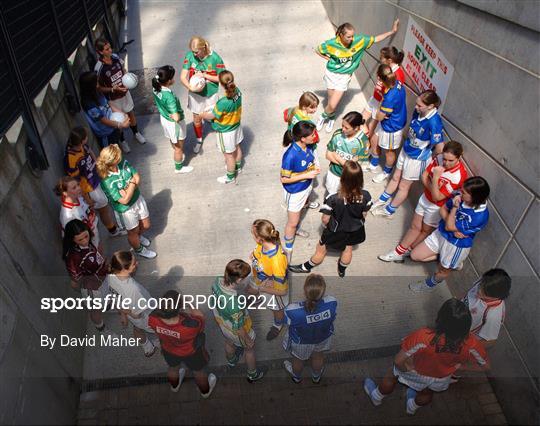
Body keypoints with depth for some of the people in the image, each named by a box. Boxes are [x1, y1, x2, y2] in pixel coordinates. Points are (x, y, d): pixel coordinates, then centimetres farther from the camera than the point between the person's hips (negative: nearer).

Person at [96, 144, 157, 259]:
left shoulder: (124, 163, -17)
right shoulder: (107, 181, -34)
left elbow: (137, 178, -9)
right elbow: (125, 200, -30)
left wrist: (126, 191, -25)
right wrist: (132, 183, -25)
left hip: (138, 199, 6)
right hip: (126, 209, -5)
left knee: (146, 226, 25)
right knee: (133, 232, 22)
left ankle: (139, 236, 60)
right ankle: (139, 249, 52)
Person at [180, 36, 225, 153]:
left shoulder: (215, 58, -22)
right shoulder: (189, 56, -16)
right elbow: (183, 77, -16)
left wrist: (204, 75, -24)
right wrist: (191, 88, -34)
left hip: (211, 94, -2)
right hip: (195, 94, 2)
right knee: (197, 119, 17)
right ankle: (199, 140, 43)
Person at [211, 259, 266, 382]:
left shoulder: (218, 281, -27)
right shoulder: (235, 303, -46)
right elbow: (238, 328, -27)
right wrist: (248, 340, -8)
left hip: (222, 323, 6)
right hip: (236, 332, -6)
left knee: (229, 343, 38)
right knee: (249, 349, 27)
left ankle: (231, 362, 70)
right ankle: (253, 375, 56)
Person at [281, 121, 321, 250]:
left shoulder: (308, 146, -15)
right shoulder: (290, 155, -37)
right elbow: (284, 179, -26)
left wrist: (314, 169, -12)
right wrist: (306, 175, -28)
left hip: (307, 186, 7)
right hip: (295, 192, -7)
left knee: (299, 209, 33)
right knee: (292, 222, 12)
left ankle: (295, 229, 61)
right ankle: (288, 247, 37)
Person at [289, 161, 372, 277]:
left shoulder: (333, 199, -37)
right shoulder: (366, 196, -27)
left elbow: (325, 219, -22)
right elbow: (364, 215, -8)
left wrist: (327, 226, 2)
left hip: (336, 232, -3)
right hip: (355, 231, 3)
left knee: (321, 250, 23)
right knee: (348, 249, 32)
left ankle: (306, 267, 50)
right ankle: (342, 270, 60)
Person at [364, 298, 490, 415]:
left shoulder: (423, 337, -45)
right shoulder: (470, 344, -36)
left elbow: (398, 361, -36)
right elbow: (485, 366, -15)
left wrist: (406, 369, -13)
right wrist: (458, 366, -3)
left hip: (417, 375, -2)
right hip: (441, 380, 3)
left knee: (392, 376, 31)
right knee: (427, 394, 37)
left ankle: (377, 397, 58)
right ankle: (412, 407, 67)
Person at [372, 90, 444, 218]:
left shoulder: (434, 122, -33)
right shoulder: (418, 111, -12)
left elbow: (440, 148, -29)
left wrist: (427, 154, -10)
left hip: (417, 158, -7)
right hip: (406, 150, 7)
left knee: (403, 186, 13)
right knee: (395, 177, 24)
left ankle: (389, 211, 31)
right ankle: (382, 201, 44)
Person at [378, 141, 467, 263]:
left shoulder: (458, 176, -32)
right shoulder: (439, 158, -17)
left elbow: (436, 197, -29)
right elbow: (424, 176, -6)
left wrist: (435, 177, -40)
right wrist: (432, 188, -23)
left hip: (436, 207, -5)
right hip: (425, 198, 6)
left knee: (426, 231, 18)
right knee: (415, 226, 18)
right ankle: (398, 251, 30)